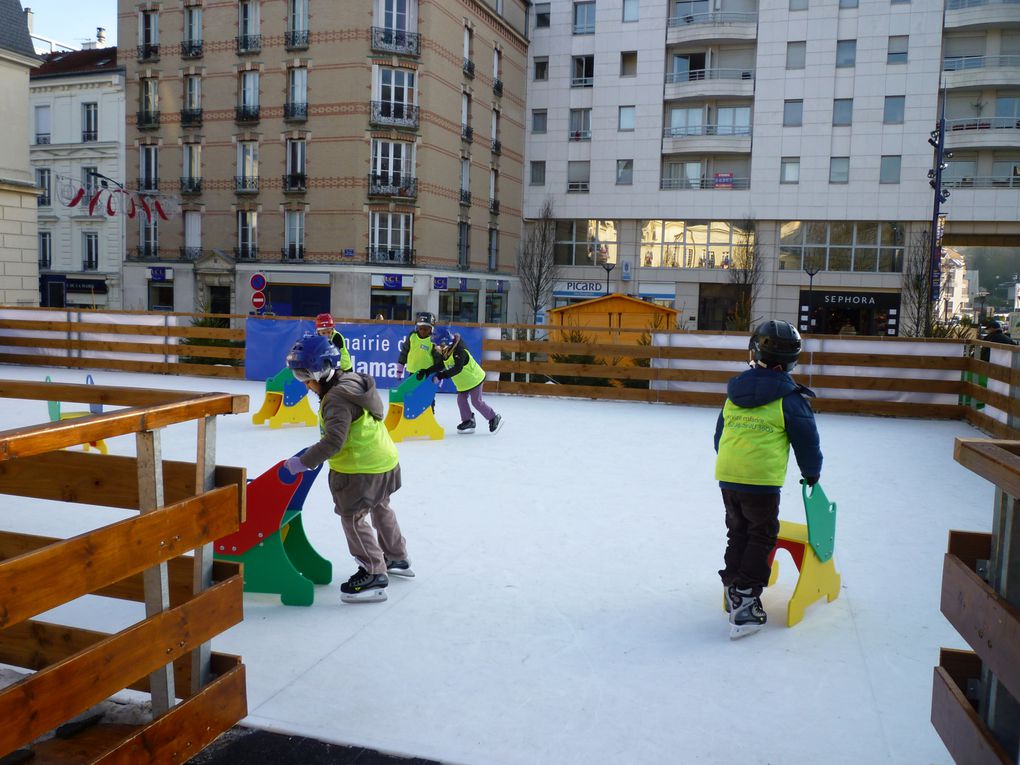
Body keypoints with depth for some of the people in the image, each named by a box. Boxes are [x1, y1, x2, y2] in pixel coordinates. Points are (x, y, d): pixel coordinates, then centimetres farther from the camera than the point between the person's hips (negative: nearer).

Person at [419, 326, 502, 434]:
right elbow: (440, 365, 1)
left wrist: (443, 375, -47)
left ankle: (494, 419, 11)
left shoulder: (459, 351, -30)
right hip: (462, 382, 9)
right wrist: (427, 371, -12)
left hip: (474, 378, -9)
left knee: (476, 402, -4)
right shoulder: (445, 352, -1)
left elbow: (457, 368, -40)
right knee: (461, 400, 6)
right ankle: (468, 422, 17)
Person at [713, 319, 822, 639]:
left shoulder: (735, 391, 9)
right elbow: (806, 440, 1)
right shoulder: (789, 396, -6)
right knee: (761, 538, 6)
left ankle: (734, 591, 23)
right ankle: (745, 603, 3)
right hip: (762, 481, -5)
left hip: (727, 476, 5)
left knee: (737, 534, 18)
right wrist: (811, 472, 19)